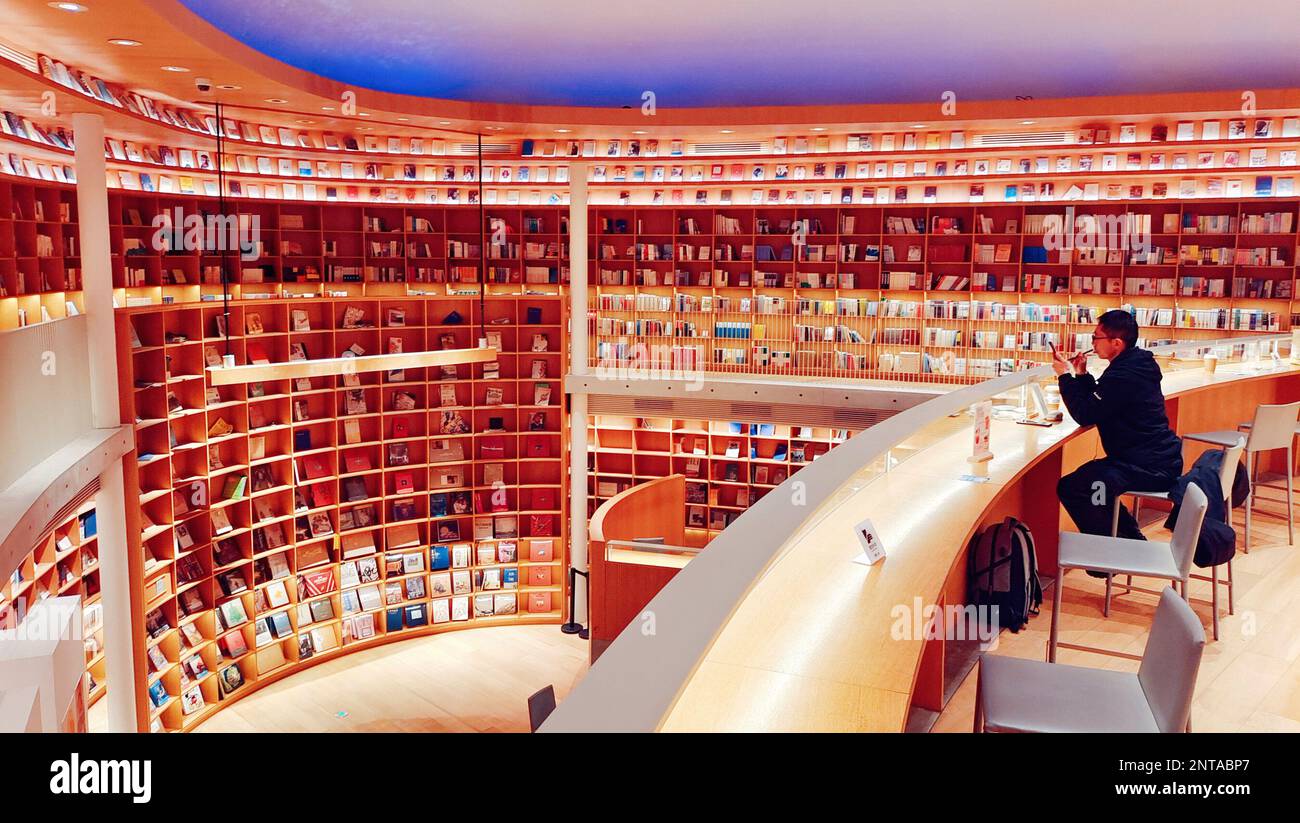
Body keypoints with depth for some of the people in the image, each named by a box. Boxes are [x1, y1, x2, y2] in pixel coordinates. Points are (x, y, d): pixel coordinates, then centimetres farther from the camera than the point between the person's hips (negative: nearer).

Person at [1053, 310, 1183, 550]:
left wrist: (1065, 376, -9)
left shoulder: (1124, 376, -23)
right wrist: (1081, 376, 7)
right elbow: (1097, 404, 19)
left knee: (1070, 488, -19)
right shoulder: (1135, 364, 11)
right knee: (1085, 477, 28)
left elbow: (1085, 416, -19)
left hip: (1150, 467, -11)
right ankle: (1131, 539, 30)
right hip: (1158, 459, 11)